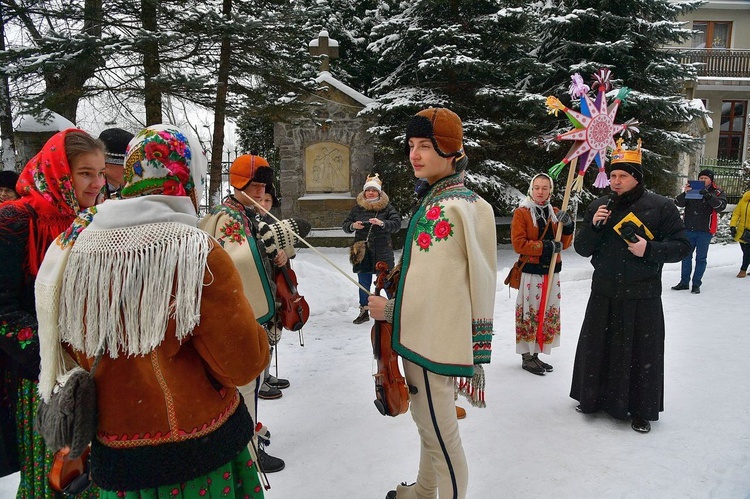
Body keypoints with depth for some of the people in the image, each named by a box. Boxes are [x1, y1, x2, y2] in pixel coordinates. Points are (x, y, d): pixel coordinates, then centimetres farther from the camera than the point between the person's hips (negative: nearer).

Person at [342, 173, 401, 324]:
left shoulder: (387, 207, 0)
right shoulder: (358, 208, 8)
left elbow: (397, 224, -10)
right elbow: (345, 225, 11)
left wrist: (382, 223, -26)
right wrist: (353, 226, -11)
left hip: (382, 252, -3)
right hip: (362, 251, 3)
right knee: (363, 283, 11)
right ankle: (364, 311, 25)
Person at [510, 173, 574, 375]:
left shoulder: (555, 213, 13)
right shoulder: (521, 213, -4)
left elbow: (564, 243, 11)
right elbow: (518, 243, -12)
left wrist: (567, 226, -7)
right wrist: (545, 247, -16)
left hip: (552, 271, 6)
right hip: (530, 271, -6)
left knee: (548, 313, 9)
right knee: (529, 313, -4)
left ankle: (535, 354, 21)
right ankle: (526, 357, 7)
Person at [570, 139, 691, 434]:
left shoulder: (660, 207, -5)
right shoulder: (599, 207, 5)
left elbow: (681, 246, -3)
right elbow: (582, 249, 5)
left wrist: (650, 250, -19)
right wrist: (593, 226, -13)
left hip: (642, 298, -3)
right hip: (604, 295, 3)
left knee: (641, 353, 5)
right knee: (596, 348, 11)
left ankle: (640, 410, 23)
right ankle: (593, 399, 30)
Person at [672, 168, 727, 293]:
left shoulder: (717, 192, 2)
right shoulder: (692, 190, 6)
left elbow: (721, 206, -15)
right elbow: (679, 203, -4)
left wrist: (708, 196, -31)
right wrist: (685, 193, -24)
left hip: (705, 231, -2)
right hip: (689, 229, 2)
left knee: (701, 258, 4)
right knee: (686, 256, 8)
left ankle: (696, 284, 11)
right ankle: (684, 282, 17)